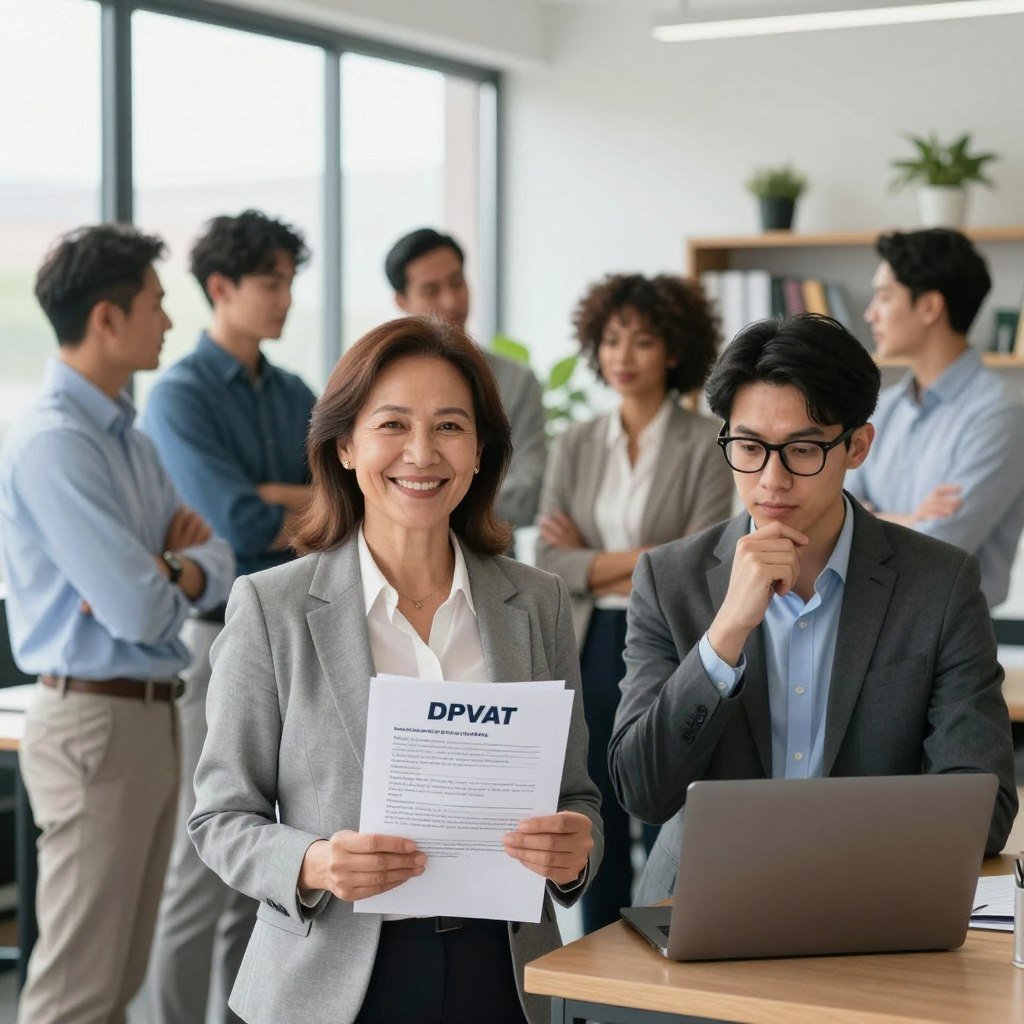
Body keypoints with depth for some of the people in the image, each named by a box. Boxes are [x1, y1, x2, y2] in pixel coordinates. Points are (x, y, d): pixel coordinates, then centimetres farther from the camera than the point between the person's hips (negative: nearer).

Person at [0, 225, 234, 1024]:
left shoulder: (130, 437, 13)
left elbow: (218, 563, 10)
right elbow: (140, 611, -23)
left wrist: (168, 575, -12)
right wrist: (170, 573, 0)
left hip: (154, 715, 9)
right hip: (97, 722, -9)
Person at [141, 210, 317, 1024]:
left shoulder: (296, 397, 12)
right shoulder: (180, 397, -9)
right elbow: (240, 527, -19)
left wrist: (270, 498, -13)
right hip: (218, 641, -7)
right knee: (207, 865, -4)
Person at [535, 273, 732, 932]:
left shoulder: (706, 444, -4)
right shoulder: (576, 446, 9)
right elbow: (548, 562, 0)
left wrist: (594, 561, -5)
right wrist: (640, 560, -11)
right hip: (591, 650, 4)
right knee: (599, 826, 10)